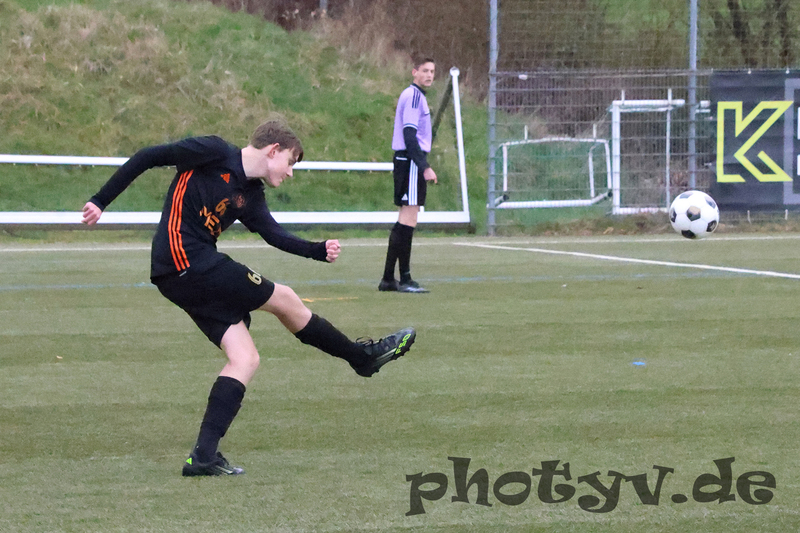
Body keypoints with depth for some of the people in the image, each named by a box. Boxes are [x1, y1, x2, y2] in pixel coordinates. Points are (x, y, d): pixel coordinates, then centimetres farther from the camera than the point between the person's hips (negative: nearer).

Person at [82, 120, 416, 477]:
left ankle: (204, 456, -6)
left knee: (246, 359, 1)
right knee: (284, 300, 0)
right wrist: (100, 202, -10)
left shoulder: (250, 196, 15)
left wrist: (321, 251, -8)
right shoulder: (214, 153, -8)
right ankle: (363, 356, 17)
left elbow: (276, 236, 9)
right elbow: (148, 158, -7)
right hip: (186, 261, -10)